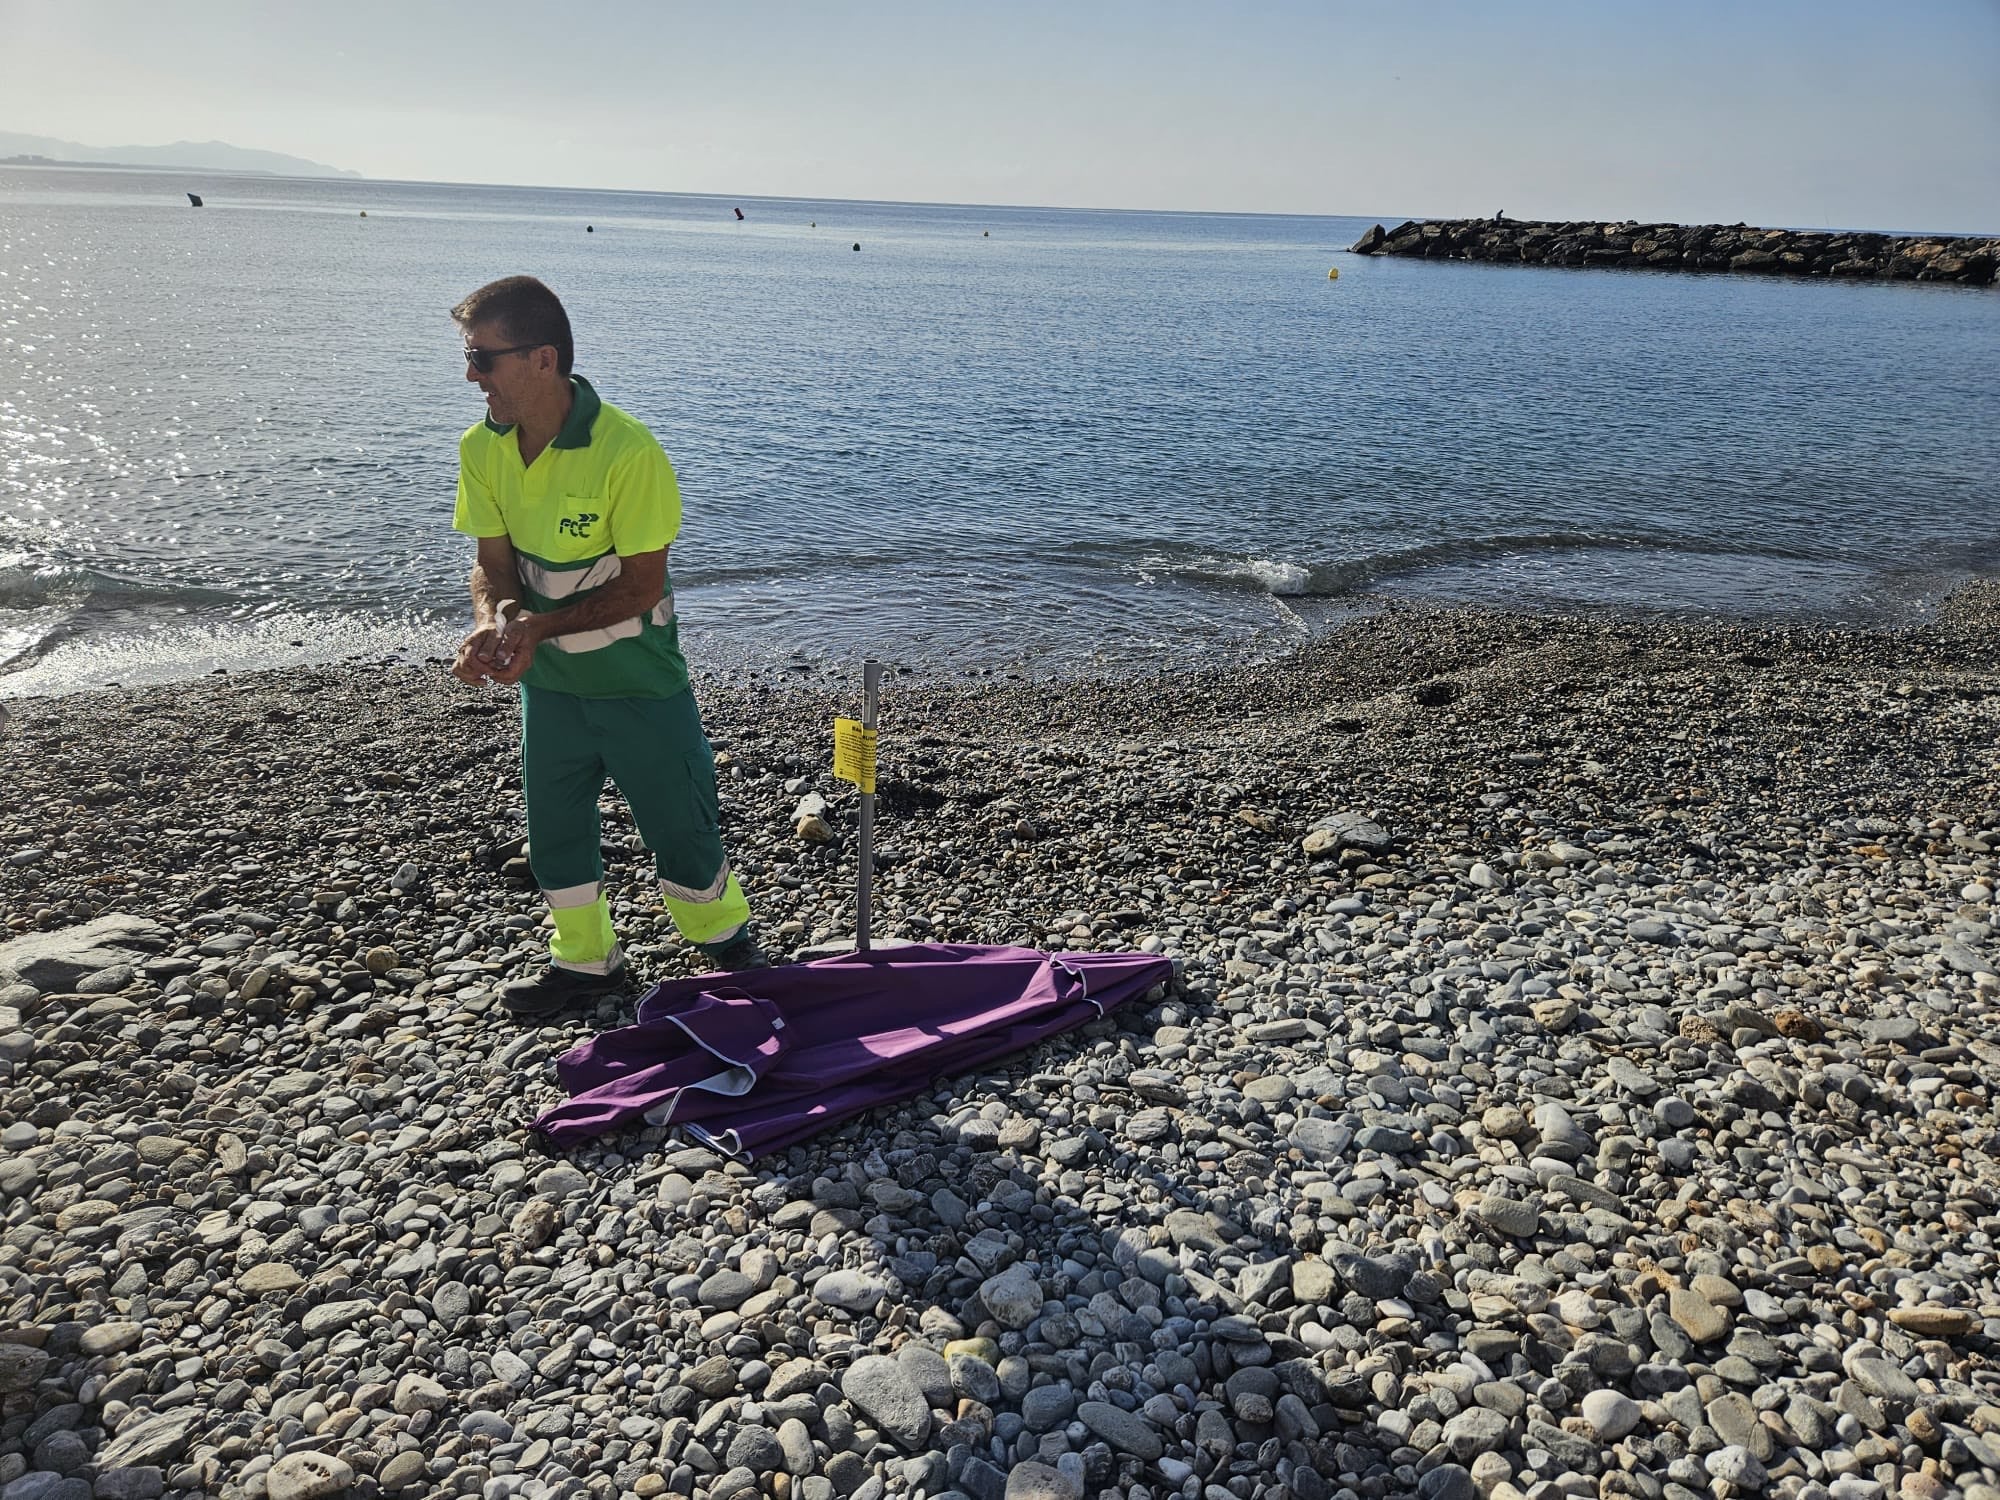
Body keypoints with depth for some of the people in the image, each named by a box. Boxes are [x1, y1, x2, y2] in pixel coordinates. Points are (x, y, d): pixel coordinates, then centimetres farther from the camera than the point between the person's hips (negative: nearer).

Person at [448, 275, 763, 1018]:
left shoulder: (626, 450, -26)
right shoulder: (482, 447, -7)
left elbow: (642, 582, -22)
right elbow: (493, 561, -1)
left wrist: (539, 625, -28)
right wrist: (494, 620, -23)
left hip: (638, 680, -6)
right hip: (547, 679, 6)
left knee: (679, 824, 7)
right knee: (553, 829, 17)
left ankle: (728, 943, 32)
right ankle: (585, 960, 37)